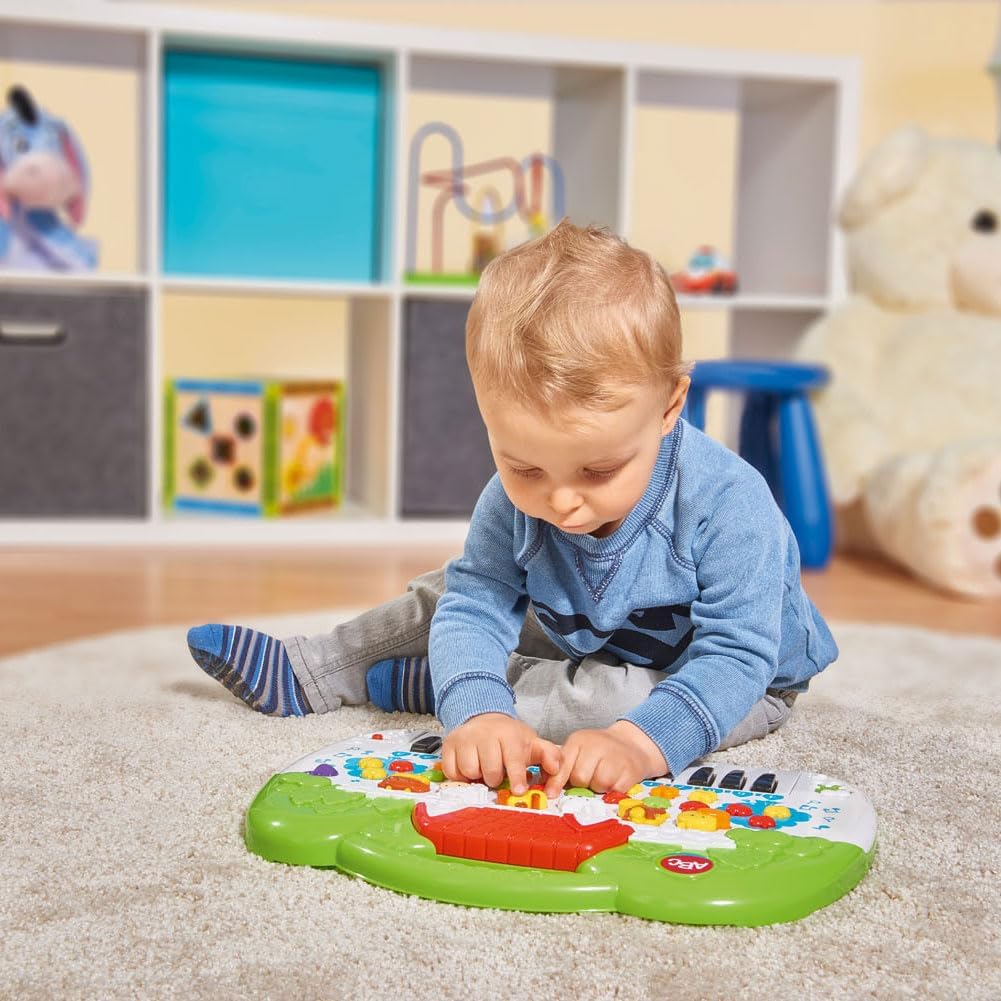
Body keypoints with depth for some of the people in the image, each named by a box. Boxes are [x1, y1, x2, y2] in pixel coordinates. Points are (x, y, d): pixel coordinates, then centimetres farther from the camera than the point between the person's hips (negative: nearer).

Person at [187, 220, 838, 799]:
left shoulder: (728, 502, -36)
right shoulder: (515, 499, -22)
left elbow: (735, 656, -38)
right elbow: (475, 605, -24)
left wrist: (641, 741, -54)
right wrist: (477, 710, -45)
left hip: (728, 687, -5)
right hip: (584, 639, 5)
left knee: (625, 696, -33)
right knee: (449, 591, 2)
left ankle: (427, 685, -11)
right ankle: (308, 674, 17)